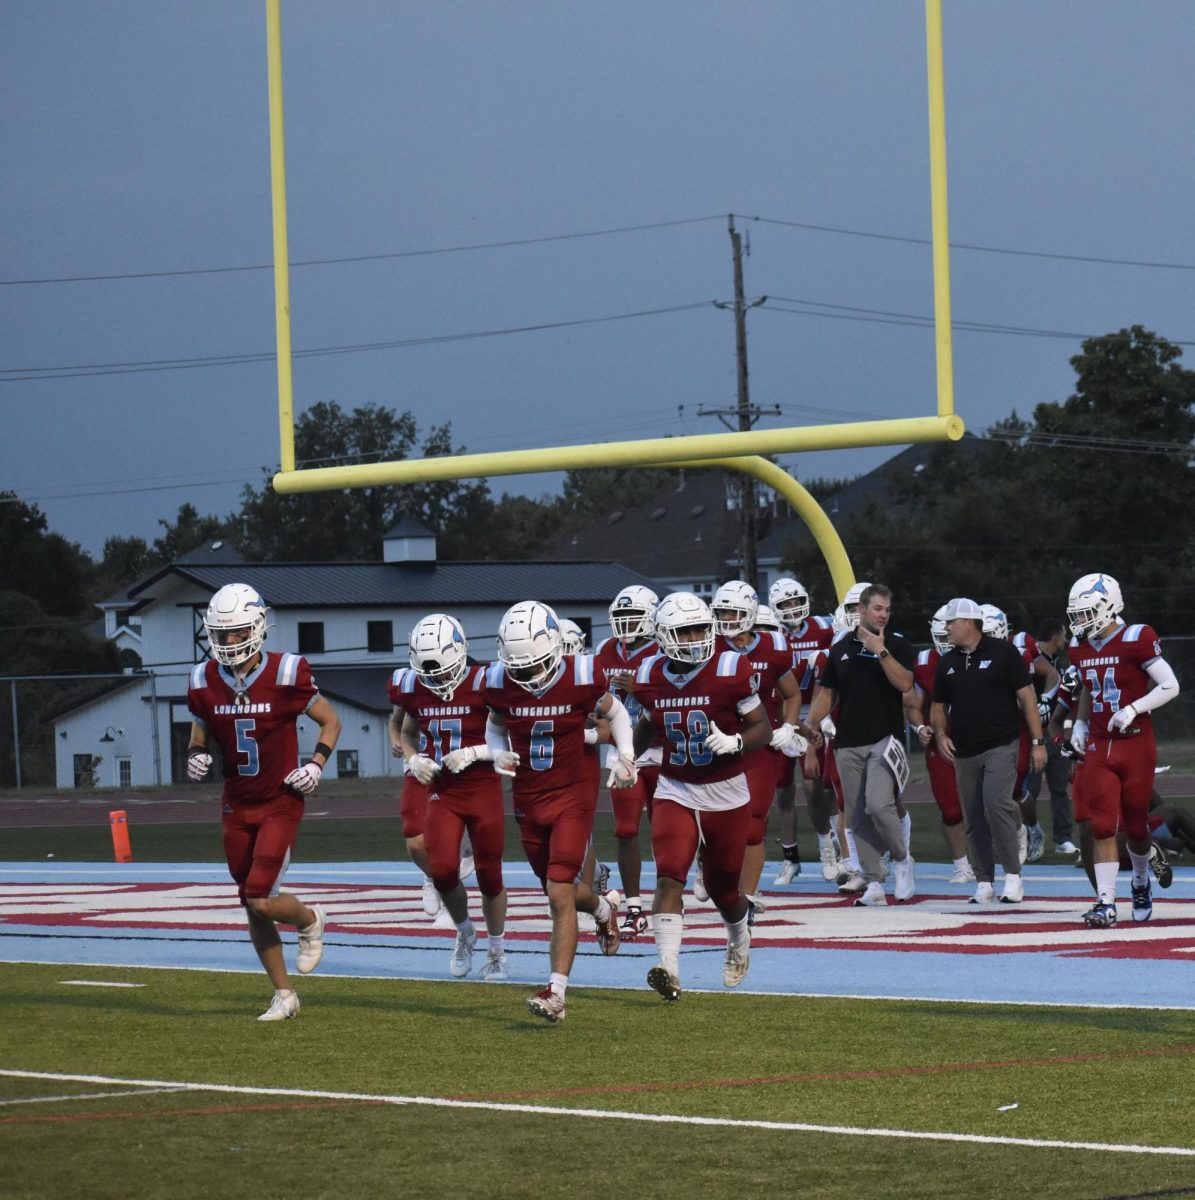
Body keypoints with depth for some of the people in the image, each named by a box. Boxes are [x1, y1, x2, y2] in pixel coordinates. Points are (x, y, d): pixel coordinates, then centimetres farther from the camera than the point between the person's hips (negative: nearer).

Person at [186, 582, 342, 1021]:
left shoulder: (285, 675, -14)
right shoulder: (205, 683, -2)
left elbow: (330, 721, 0)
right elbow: (200, 734, 14)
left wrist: (316, 765, -13)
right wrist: (196, 756, -8)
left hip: (280, 802, -5)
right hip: (237, 805, 5)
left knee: (261, 900, -15)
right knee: (253, 906, 8)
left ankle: (309, 921, 20)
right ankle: (283, 995, 21)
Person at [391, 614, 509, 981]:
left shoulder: (483, 686, -13)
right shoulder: (412, 689, 0)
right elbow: (407, 733, 20)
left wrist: (473, 753, -21)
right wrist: (414, 759, -1)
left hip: (483, 790, -3)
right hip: (442, 794, 3)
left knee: (489, 876, 4)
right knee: (442, 869, -14)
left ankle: (496, 953, 24)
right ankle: (464, 933, 15)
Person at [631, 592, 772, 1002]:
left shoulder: (730, 670, -13)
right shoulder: (651, 678, -1)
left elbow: (762, 729, -8)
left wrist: (734, 743, -26)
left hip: (726, 795, -2)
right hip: (675, 794, 2)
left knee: (723, 889, 12)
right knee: (669, 877, -20)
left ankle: (739, 940, 46)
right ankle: (669, 970, -27)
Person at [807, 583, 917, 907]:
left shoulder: (897, 646, 2)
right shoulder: (841, 649, 12)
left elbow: (904, 683, -15)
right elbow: (826, 694, 16)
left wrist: (880, 651, -19)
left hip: (885, 739, -4)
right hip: (848, 743, 4)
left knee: (878, 804, -20)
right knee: (858, 817, 2)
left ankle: (902, 860, 4)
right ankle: (873, 884, 7)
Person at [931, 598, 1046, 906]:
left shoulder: (1002, 652, -3)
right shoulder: (947, 663, 13)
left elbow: (1026, 696, -4)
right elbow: (939, 706, 21)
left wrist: (1037, 742, -8)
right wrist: (940, 734, 0)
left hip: (1001, 746, -6)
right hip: (964, 753, 6)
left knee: (996, 805, -21)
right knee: (974, 821, 6)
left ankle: (1013, 875, -13)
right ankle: (984, 882, 13)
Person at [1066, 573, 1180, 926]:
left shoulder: (1136, 640, -13)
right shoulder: (1081, 649, 7)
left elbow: (1170, 686, -12)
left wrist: (1133, 709, -21)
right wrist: (1080, 723, 10)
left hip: (1136, 746, -4)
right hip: (1098, 748, 4)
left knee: (1135, 825, 7)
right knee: (1103, 826, -6)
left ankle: (1141, 882, 35)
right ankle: (1106, 903, -8)